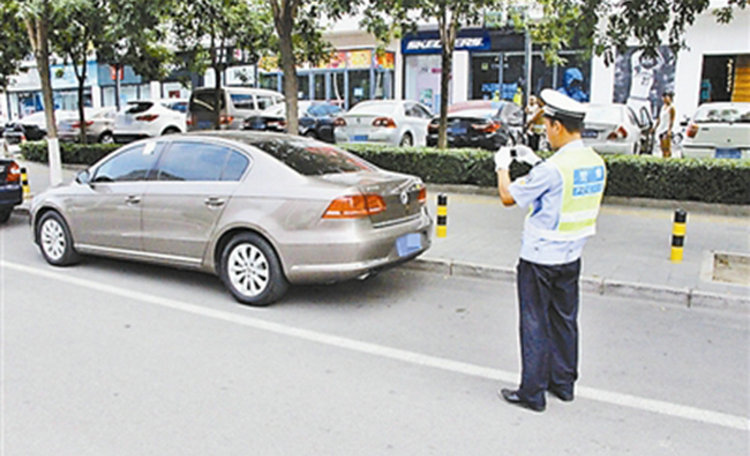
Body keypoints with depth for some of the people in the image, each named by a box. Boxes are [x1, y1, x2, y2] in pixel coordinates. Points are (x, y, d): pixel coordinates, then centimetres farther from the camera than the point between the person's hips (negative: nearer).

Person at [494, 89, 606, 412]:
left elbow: (508, 197, -14)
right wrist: (534, 162, 18)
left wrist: (502, 166, 3)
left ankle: (532, 393, 13)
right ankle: (563, 383, 31)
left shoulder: (552, 169, -23)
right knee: (564, 321, 18)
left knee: (535, 325, 3)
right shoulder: (596, 164, 2)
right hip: (571, 258, 8)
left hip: (539, 259, -8)